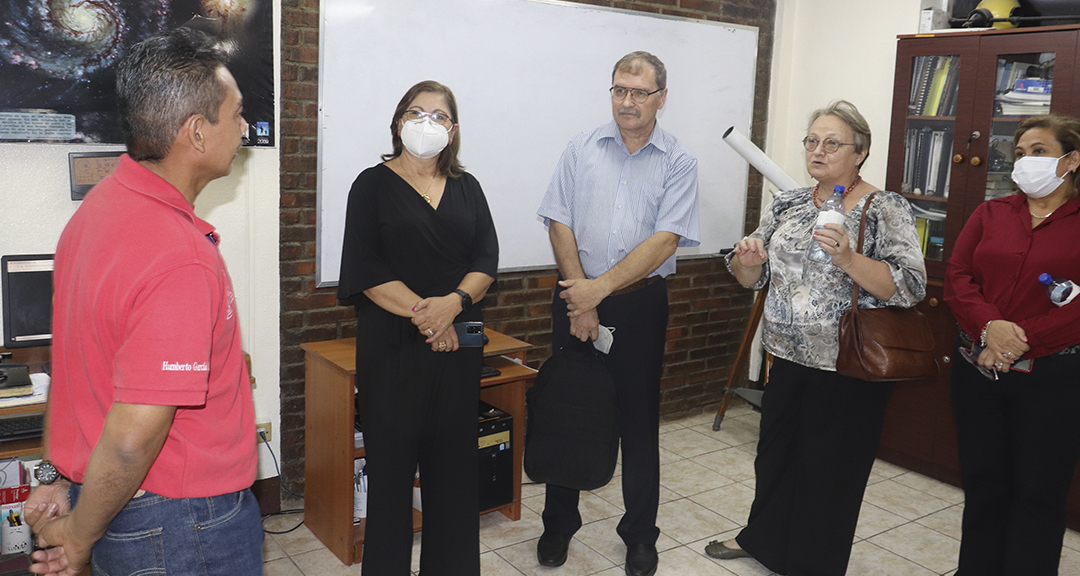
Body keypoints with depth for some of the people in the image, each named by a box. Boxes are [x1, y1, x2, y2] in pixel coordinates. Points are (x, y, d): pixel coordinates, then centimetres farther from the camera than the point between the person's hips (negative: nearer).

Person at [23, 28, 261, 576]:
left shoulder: (97, 206, 1)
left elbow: (74, 361, 8)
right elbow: (132, 441, -28)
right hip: (181, 521, -8)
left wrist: (55, 477, 14)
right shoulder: (180, 262, -29)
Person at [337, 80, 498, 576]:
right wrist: (422, 312, -16)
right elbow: (366, 269, -9)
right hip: (392, 344, -3)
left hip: (458, 341, 4)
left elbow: (486, 260, 3)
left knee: (454, 459, 10)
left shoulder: (467, 188, 12)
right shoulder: (374, 185, 1)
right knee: (392, 458, 3)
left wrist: (453, 303, -15)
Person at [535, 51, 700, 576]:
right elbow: (560, 224, 0)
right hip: (576, 295, 2)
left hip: (640, 302, -1)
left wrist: (602, 287, -17)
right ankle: (559, 524, 27)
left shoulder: (678, 162, -1)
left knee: (639, 418, 6)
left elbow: (665, 240, -10)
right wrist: (580, 301, -8)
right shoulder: (582, 148, 5)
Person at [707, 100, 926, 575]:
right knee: (775, 452, 19)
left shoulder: (886, 209, -10)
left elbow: (910, 287, -19)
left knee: (830, 468, 9)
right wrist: (748, 259, -14)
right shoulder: (788, 204, 6)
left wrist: (848, 259, -33)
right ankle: (762, 538, 42)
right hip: (789, 357, 6)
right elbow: (751, 277, 9)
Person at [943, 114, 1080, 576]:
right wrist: (990, 325, -16)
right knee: (983, 485, 14)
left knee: (1039, 493, 8)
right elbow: (956, 277, 1)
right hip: (978, 370, 4)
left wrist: (1021, 340, -18)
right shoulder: (990, 214, 10)